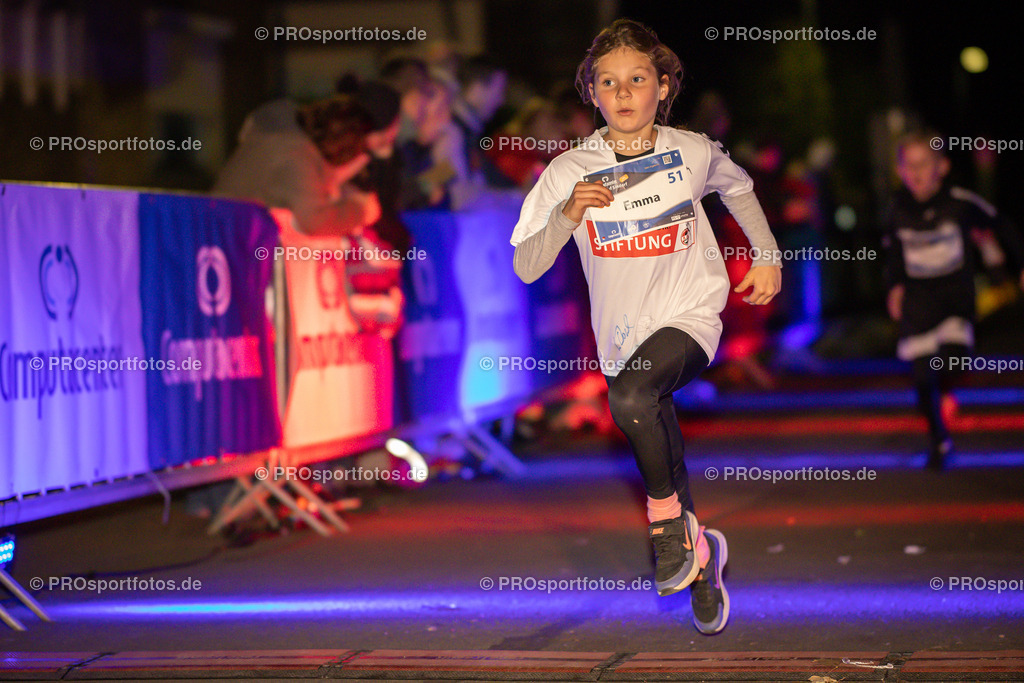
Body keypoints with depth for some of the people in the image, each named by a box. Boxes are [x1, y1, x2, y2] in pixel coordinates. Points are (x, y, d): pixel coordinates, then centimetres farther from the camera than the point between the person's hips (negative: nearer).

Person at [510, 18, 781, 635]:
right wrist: (568, 215, -24)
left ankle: (667, 515, -9)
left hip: (689, 313, -3)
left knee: (630, 397, -33)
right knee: (660, 446, 15)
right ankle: (700, 557, 42)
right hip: (624, 332, 3)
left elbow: (738, 187, 19)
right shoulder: (569, 172, -8)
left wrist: (768, 258, 16)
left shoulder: (694, 153, -5)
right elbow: (526, 268, -9)